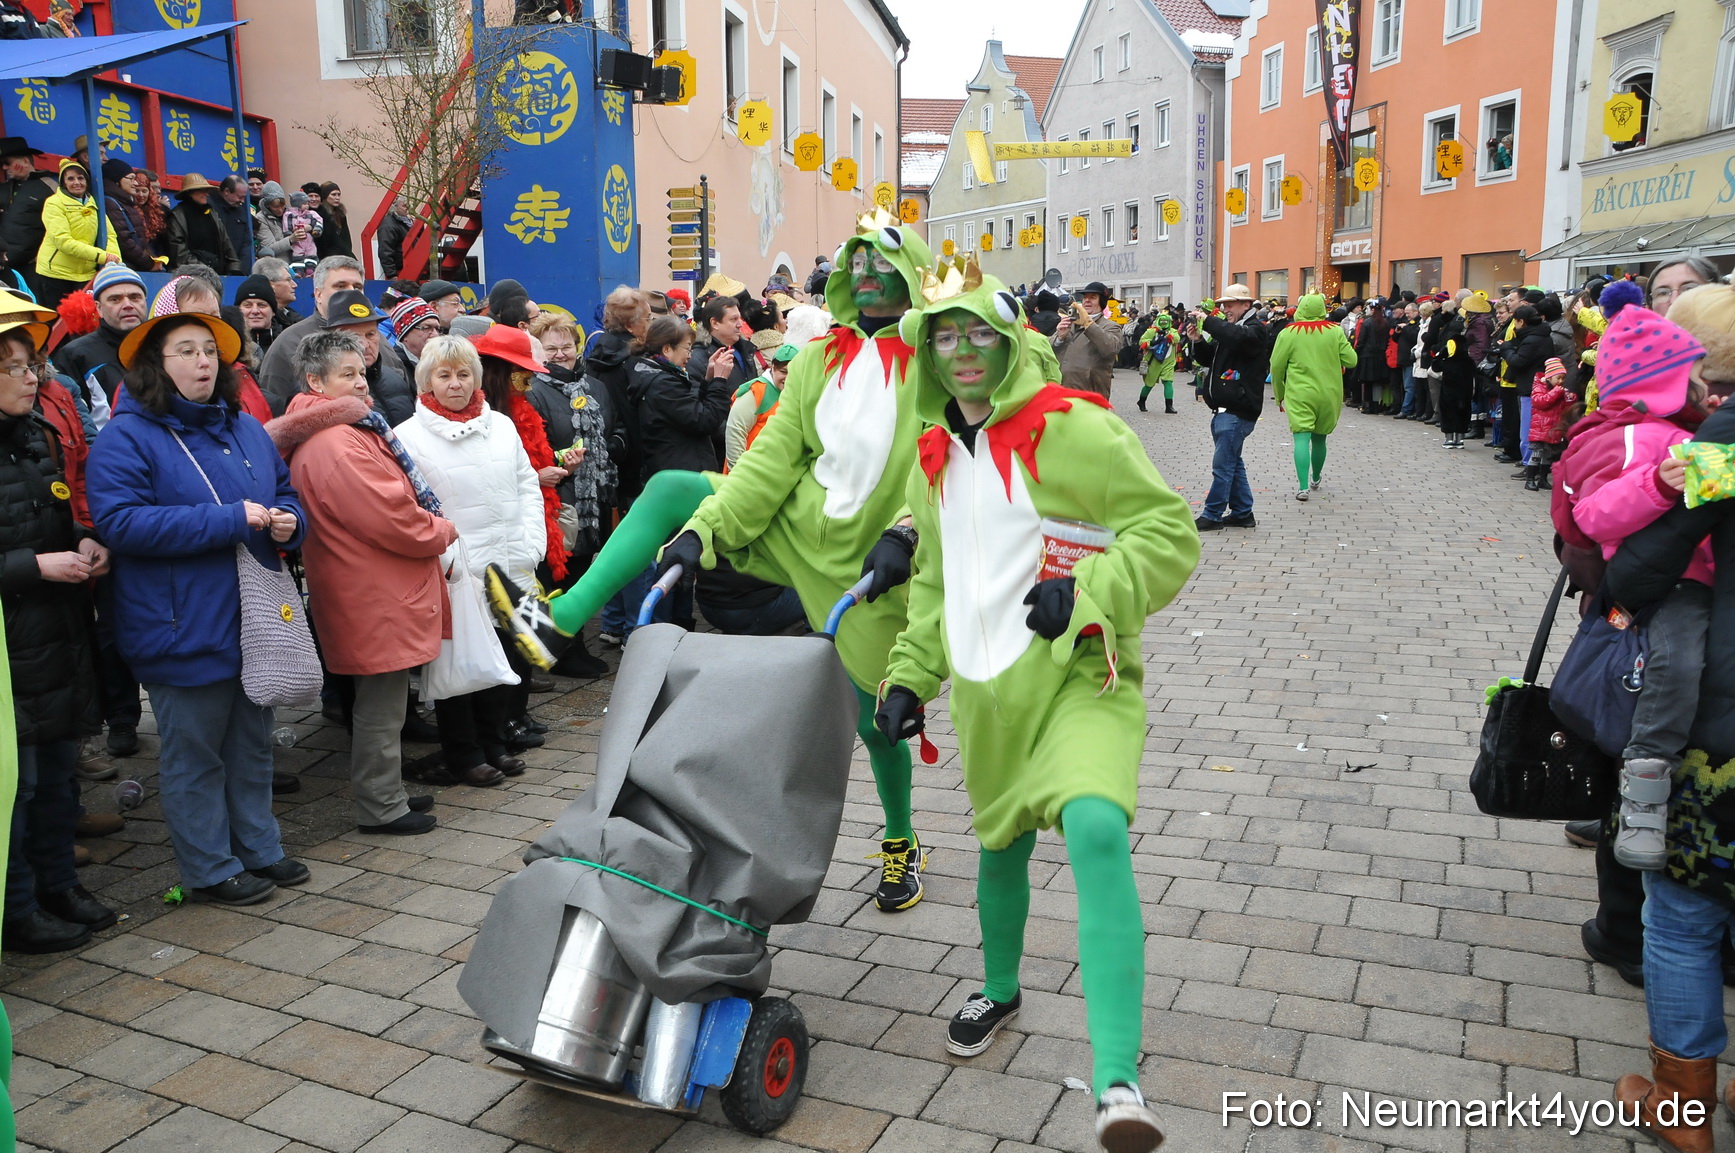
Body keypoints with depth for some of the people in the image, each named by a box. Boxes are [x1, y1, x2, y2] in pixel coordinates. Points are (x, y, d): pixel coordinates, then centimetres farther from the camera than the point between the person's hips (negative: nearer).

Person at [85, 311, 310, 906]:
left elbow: (288, 493, 20)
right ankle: (210, 868, 20)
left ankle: (259, 849, 33)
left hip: (255, 623, 7)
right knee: (193, 755, 5)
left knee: (252, 743, 18)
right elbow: (119, 521, -23)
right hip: (184, 629, -7)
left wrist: (287, 520, -5)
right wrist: (230, 520, -24)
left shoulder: (246, 429, 10)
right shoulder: (126, 437, -11)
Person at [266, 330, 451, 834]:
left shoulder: (344, 432, 14)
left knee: (384, 699, 20)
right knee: (381, 705, 1)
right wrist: (443, 531, -5)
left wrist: (431, 527, 5)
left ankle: (388, 792, 33)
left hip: (377, 591, 11)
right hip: (375, 597, -11)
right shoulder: (338, 445, -21)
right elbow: (392, 519, -23)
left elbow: (388, 500, 19)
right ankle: (380, 807, 13)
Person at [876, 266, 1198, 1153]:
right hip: (984, 688, 6)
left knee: (1096, 829, -28)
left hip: (1078, 677, -6)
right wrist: (909, 675, 14)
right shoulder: (935, 458, 12)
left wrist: (1085, 591, -24)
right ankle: (999, 989, 48)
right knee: (999, 847, 19)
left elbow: (1170, 533, -10)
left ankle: (1117, 1081, -27)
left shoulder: (1074, 430, -9)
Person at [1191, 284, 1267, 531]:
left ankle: (1212, 515, -2)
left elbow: (1239, 337, -31)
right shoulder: (1228, 328, 21)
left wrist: (1208, 321, -25)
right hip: (1225, 408, 10)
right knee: (1232, 462, 14)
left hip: (1238, 410, -10)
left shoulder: (1255, 329, -8)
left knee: (1223, 464, -7)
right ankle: (1242, 513, 21)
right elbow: (1210, 357, 23)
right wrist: (1198, 340, 4)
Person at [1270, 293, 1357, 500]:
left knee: (1302, 438, -7)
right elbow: (1351, 361, 0)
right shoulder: (1335, 331, -1)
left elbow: (1276, 367, -1)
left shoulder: (1288, 333, -5)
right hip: (1329, 395, 3)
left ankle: (1303, 486, -20)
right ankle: (1315, 480, 36)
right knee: (1319, 438, 17)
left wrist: (1279, 395, 13)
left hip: (1300, 395, -3)